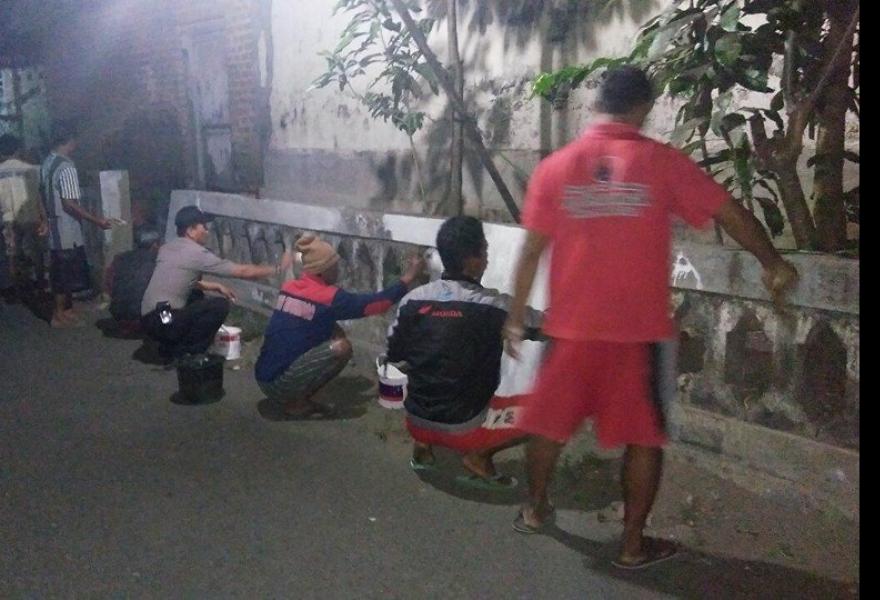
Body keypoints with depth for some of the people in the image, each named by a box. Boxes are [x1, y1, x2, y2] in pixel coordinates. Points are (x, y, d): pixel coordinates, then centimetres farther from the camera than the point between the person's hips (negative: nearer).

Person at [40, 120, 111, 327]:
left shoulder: (47, 163, 8)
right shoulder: (66, 168, -20)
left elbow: (46, 197, 14)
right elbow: (69, 203, -23)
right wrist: (97, 220, -19)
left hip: (54, 228, 9)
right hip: (67, 231, -9)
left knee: (60, 271, 18)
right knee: (66, 273, 1)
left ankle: (65, 308, 28)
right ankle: (59, 315, 10)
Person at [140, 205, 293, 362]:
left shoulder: (167, 248, 13)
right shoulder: (197, 253, -11)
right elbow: (244, 271, -7)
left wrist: (216, 286, 21)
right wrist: (279, 268, 3)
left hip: (148, 319, 9)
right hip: (162, 323, -9)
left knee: (196, 296, 27)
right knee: (220, 305, -10)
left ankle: (171, 347, 21)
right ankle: (183, 353, -3)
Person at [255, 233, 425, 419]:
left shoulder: (288, 287, 6)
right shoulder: (328, 297, -14)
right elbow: (374, 303, -5)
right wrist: (408, 278, 4)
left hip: (264, 378, 8)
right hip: (279, 385, -8)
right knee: (341, 347, -15)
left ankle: (294, 398, 12)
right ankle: (297, 402, -1)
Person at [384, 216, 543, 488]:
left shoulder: (413, 299, -3)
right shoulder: (494, 306, -14)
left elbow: (394, 358, 8)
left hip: (417, 421, 5)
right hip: (465, 427, -5)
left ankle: (423, 445, 16)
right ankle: (479, 454, -1)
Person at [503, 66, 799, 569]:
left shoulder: (556, 166, 0)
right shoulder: (662, 161, -4)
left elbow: (532, 251, 1)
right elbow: (731, 213, 0)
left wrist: (516, 318, 9)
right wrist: (773, 263, 17)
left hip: (571, 327, 3)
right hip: (637, 330, -2)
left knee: (551, 421, 20)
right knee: (644, 437, 11)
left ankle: (536, 509, 37)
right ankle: (634, 544, 20)